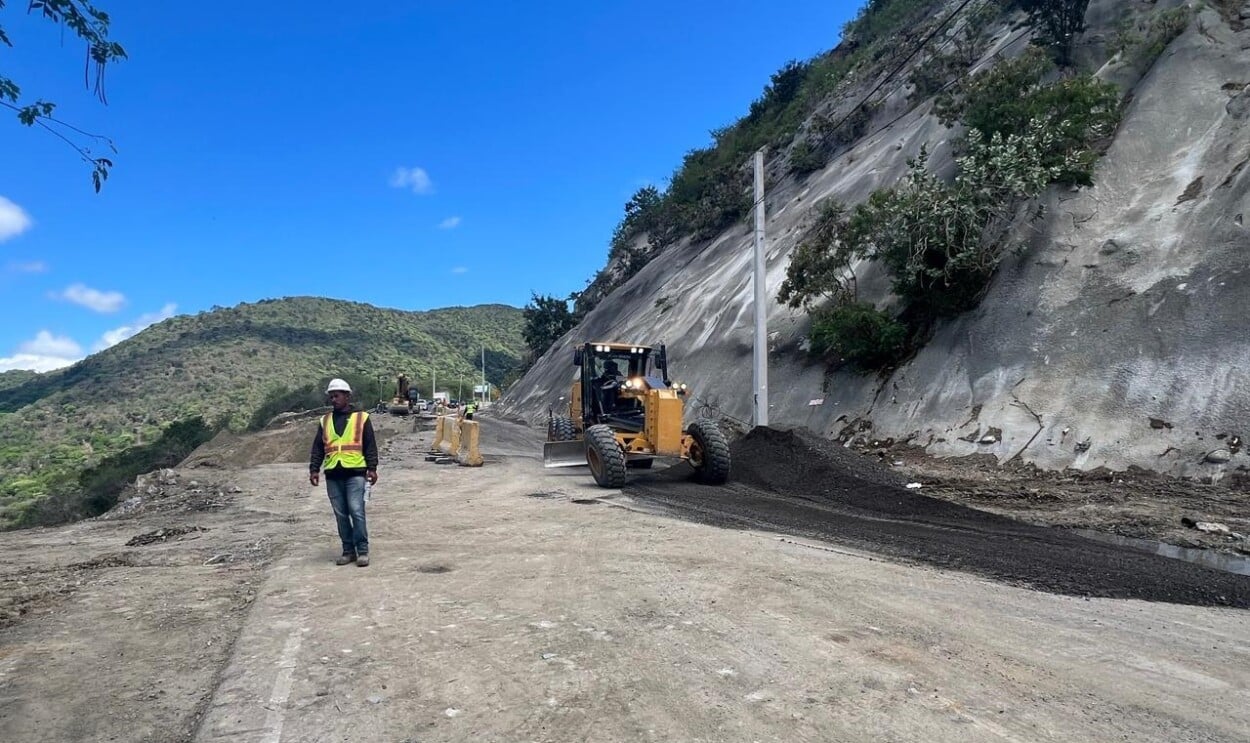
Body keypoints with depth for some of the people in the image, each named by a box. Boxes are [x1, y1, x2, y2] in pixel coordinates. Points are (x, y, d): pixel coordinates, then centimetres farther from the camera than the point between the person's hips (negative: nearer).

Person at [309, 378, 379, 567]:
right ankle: (348, 551, 15)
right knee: (340, 514, 6)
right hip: (332, 474, 4)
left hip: (355, 473, -4)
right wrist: (314, 469, 4)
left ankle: (362, 551, -4)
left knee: (356, 511, -11)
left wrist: (372, 468, -6)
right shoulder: (325, 421, 16)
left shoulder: (361, 418, 5)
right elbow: (318, 448, 15)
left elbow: (370, 446, 2)